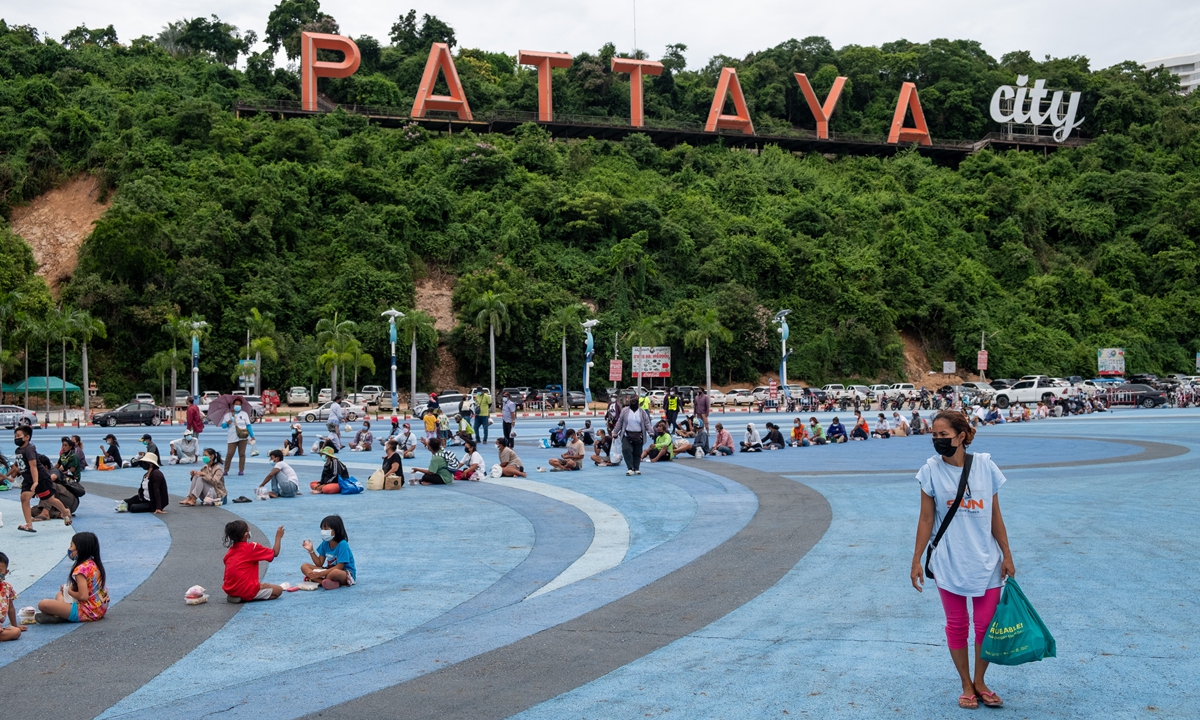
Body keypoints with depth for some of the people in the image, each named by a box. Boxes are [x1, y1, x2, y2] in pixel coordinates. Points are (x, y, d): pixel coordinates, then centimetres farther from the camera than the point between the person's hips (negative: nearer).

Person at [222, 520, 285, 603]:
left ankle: (234, 596, 7)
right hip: (246, 590, -8)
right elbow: (275, 553, 0)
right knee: (278, 590, 5)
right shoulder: (252, 547, -8)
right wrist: (278, 537, 14)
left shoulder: (230, 551, 11)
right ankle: (243, 598, -7)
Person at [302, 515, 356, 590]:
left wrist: (320, 574, -24)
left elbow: (339, 567, -21)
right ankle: (327, 582, -29)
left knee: (335, 573, -44)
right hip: (329, 570, 8)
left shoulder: (342, 544, -18)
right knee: (304, 566, -9)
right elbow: (319, 564, 4)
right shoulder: (325, 544, 3)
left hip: (345, 572, -8)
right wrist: (311, 550, -7)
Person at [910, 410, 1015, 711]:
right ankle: (967, 686, 26)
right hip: (949, 564, -1)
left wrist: (1007, 556, 3)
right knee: (956, 626, 8)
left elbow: (995, 516, 2)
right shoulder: (931, 470, -7)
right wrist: (916, 560, -3)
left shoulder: (985, 466, -5)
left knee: (986, 626, 6)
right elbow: (926, 519, -3)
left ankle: (980, 682, 28)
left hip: (986, 563, 1)